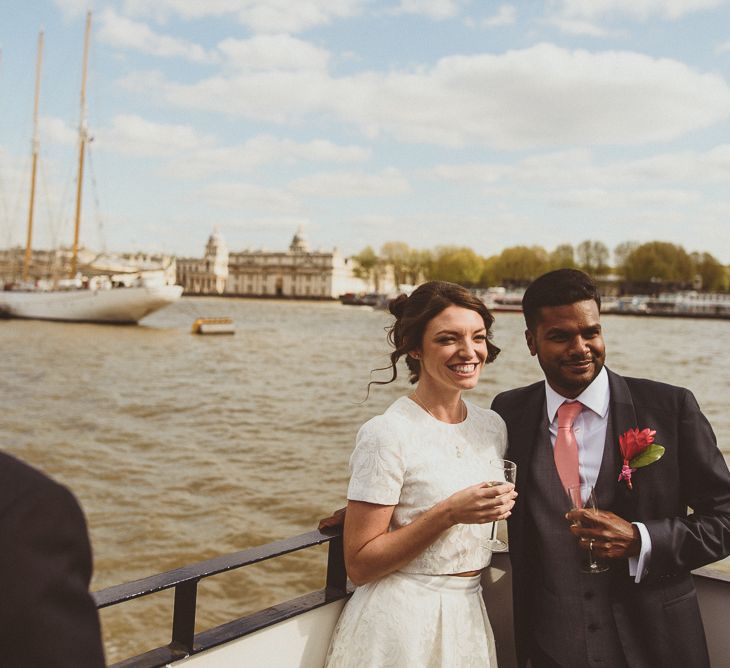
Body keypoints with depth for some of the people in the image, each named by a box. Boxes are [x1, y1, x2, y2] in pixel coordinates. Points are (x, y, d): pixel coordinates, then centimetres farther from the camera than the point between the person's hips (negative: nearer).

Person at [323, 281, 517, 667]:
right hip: (401, 622, -6)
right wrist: (448, 514, -25)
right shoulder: (387, 434, -18)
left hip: (469, 616, 6)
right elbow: (359, 566, -18)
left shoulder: (492, 426, 2)